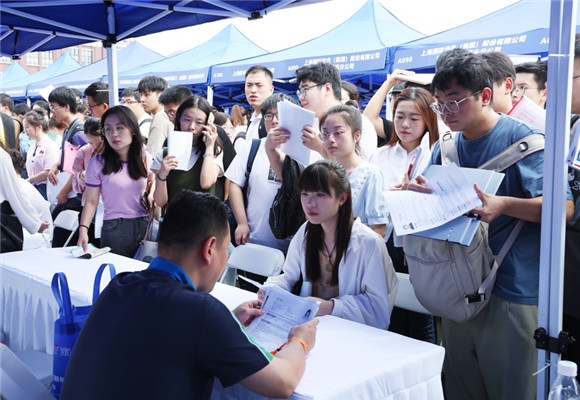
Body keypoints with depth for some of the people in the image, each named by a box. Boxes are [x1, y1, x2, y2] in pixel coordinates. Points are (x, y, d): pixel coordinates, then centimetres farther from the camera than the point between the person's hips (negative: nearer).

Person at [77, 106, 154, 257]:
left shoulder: (145, 158, 3)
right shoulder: (98, 163, -5)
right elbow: (91, 201, -3)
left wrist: (151, 196, 0)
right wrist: (83, 229, -15)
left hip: (145, 226, 3)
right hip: (115, 228, -2)